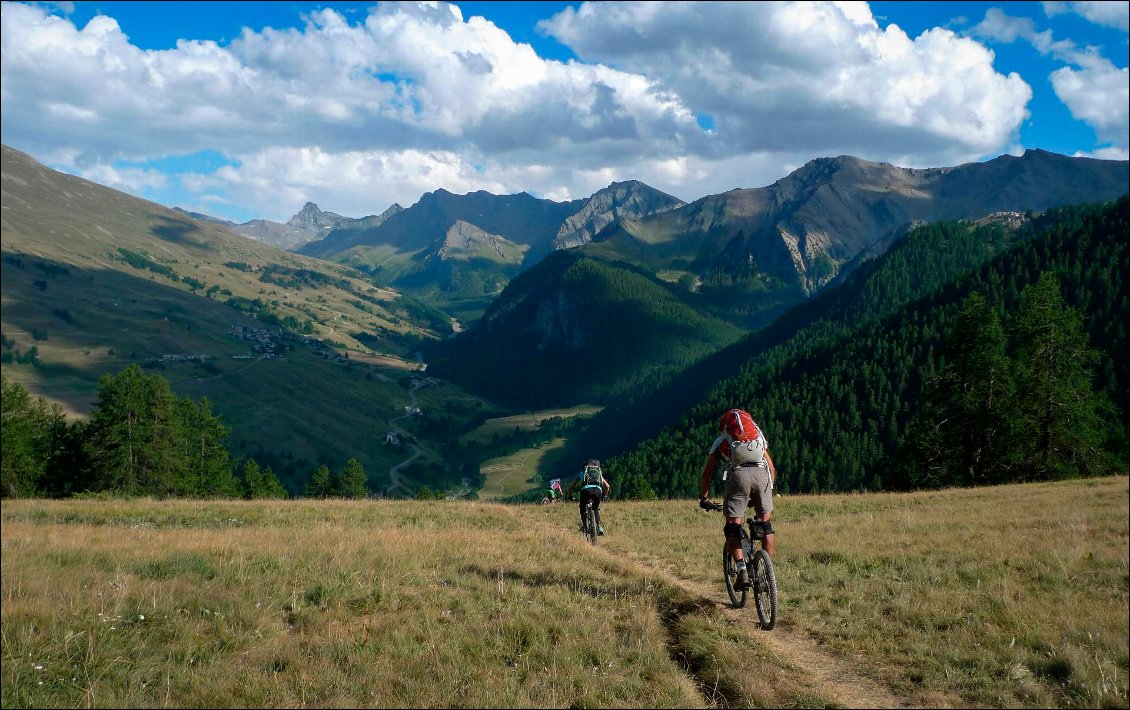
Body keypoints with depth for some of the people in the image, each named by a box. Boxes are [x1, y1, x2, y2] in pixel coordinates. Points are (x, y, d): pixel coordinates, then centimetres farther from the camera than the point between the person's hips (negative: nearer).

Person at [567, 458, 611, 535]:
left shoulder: (582, 473, 32)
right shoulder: (599, 474, 35)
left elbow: (571, 486, 31)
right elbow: (607, 487, 29)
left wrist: (570, 496, 46)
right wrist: (603, 496, 45)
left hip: (586, 489, -2)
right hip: (597, 490, 2)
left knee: (583, 508, 23)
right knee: (596, 509, 25)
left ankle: (584, 525, 6)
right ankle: (599, 526, 7)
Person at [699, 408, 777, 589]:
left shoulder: (720, 442, 29)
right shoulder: (759, 438, 35)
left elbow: (706, 474, 28)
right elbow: (772, 469, 32)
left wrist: (703, 497, 40)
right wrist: (768, 489, 46)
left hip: (738, 474, -2)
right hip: (762, 474, 2)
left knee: (732, 527, 7)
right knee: (766, 525, 17)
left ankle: (742, 570, -7)